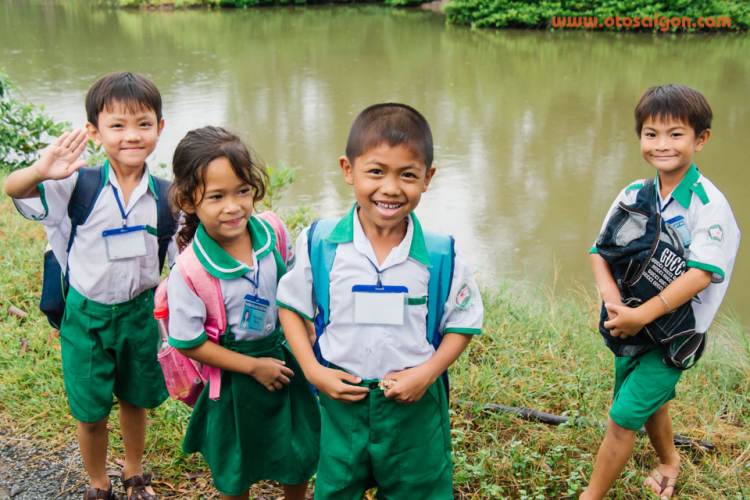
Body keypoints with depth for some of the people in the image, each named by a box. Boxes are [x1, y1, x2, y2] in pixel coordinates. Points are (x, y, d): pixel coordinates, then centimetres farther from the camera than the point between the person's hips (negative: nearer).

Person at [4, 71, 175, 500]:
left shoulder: (164, 194, -10)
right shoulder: (79, 185, -16)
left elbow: (180, 256, -1)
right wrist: (40, 171, -46)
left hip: (140, 312, 2)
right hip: (88, 315, -2)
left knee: (135, 400, 20)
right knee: (91, 412, 12)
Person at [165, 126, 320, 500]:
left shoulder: (271, 231, -15)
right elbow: (189, 343, -18)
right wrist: (253, 366, -16)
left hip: (284, 354, 4)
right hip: (234, 377, -4)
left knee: (300, 456, 22)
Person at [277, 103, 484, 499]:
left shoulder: (440, 256, -12)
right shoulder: (319, 244, -10)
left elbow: (462, 324, -1)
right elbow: (291, 306, 2)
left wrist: (427, 373, -14)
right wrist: (313, 370, -8)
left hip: (416, 406, 0)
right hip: (341, 400, 1)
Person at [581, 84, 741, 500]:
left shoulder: (709, 205, -18)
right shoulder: (633, 195, -1)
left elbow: (702, 273, -25)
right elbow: (601, 248, -4)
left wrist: (644, 314, -31)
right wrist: (608, 288, -25)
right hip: (632, 323, 6)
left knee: (623, 417, -7)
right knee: (652, 400, 26)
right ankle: (668, 462, 55)